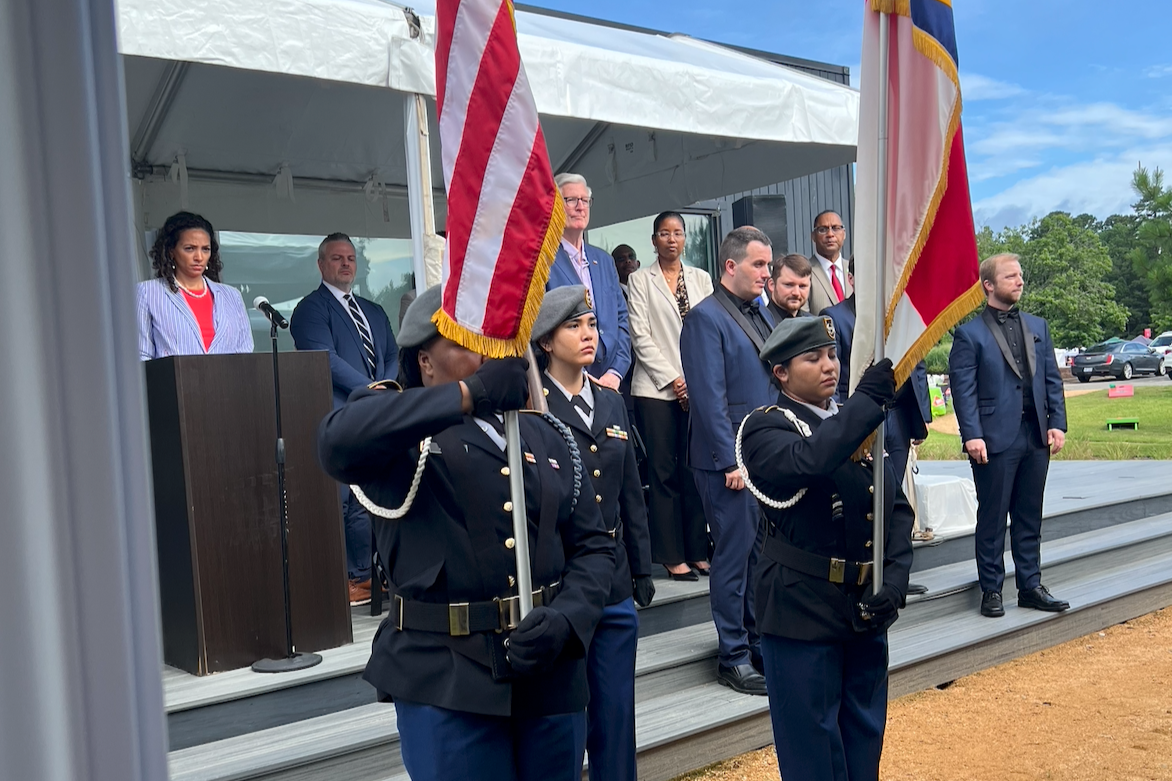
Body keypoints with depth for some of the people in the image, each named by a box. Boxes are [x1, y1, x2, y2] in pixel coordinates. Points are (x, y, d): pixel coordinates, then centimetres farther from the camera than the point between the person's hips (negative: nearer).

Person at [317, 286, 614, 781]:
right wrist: (469, 394, -28)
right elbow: (338, 442, -28)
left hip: (553, 674, 5)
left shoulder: (545, 435, 10)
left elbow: (593, 546, 8)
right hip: (446, 680, -4)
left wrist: (565, 619, -11)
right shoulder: (402, 431, -5)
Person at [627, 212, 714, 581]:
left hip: (698, 387, 3)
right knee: (663, 472, -1)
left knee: (694, 470, 4)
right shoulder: (640, 279, 4)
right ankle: (671, 555, 5)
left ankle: (697, 551, 12)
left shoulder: (701, 279, 13)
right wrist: (672, 378, -8)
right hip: (657, 387, -3)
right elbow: (640, 335, -3)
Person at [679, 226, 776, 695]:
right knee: (734, 558, 1)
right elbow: (709, 397, -16)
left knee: (763, 554, 15)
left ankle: (761, 645, 28)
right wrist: (731, 461, -17)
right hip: (731, 461, -8)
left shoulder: (761, 314, 14)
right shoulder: (706, 318, -11)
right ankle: (734, 658, 13)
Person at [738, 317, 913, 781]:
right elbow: (809, 460, -33)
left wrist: (893, 581, -7)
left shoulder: (857, 424, 10)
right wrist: (869, 398, -30)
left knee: (865, 737, 19)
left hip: (866, 607, 6)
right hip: (803, 611, -6)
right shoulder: (766, 428, -9)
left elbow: (897, 508, 6)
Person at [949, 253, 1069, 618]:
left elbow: (1052, 379, 13)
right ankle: (991, 590, 14)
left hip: (1036, 437, 5)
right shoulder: (969, 333, -3)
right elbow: (963, 388, -9)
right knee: (992, 518, 4)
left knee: (1030, 517, 13)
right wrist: (972, 435, -17)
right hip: (995, 438, -5)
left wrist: (1057, 423, 3)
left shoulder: (1037, 326, 14)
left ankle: (1030, 586, 23)